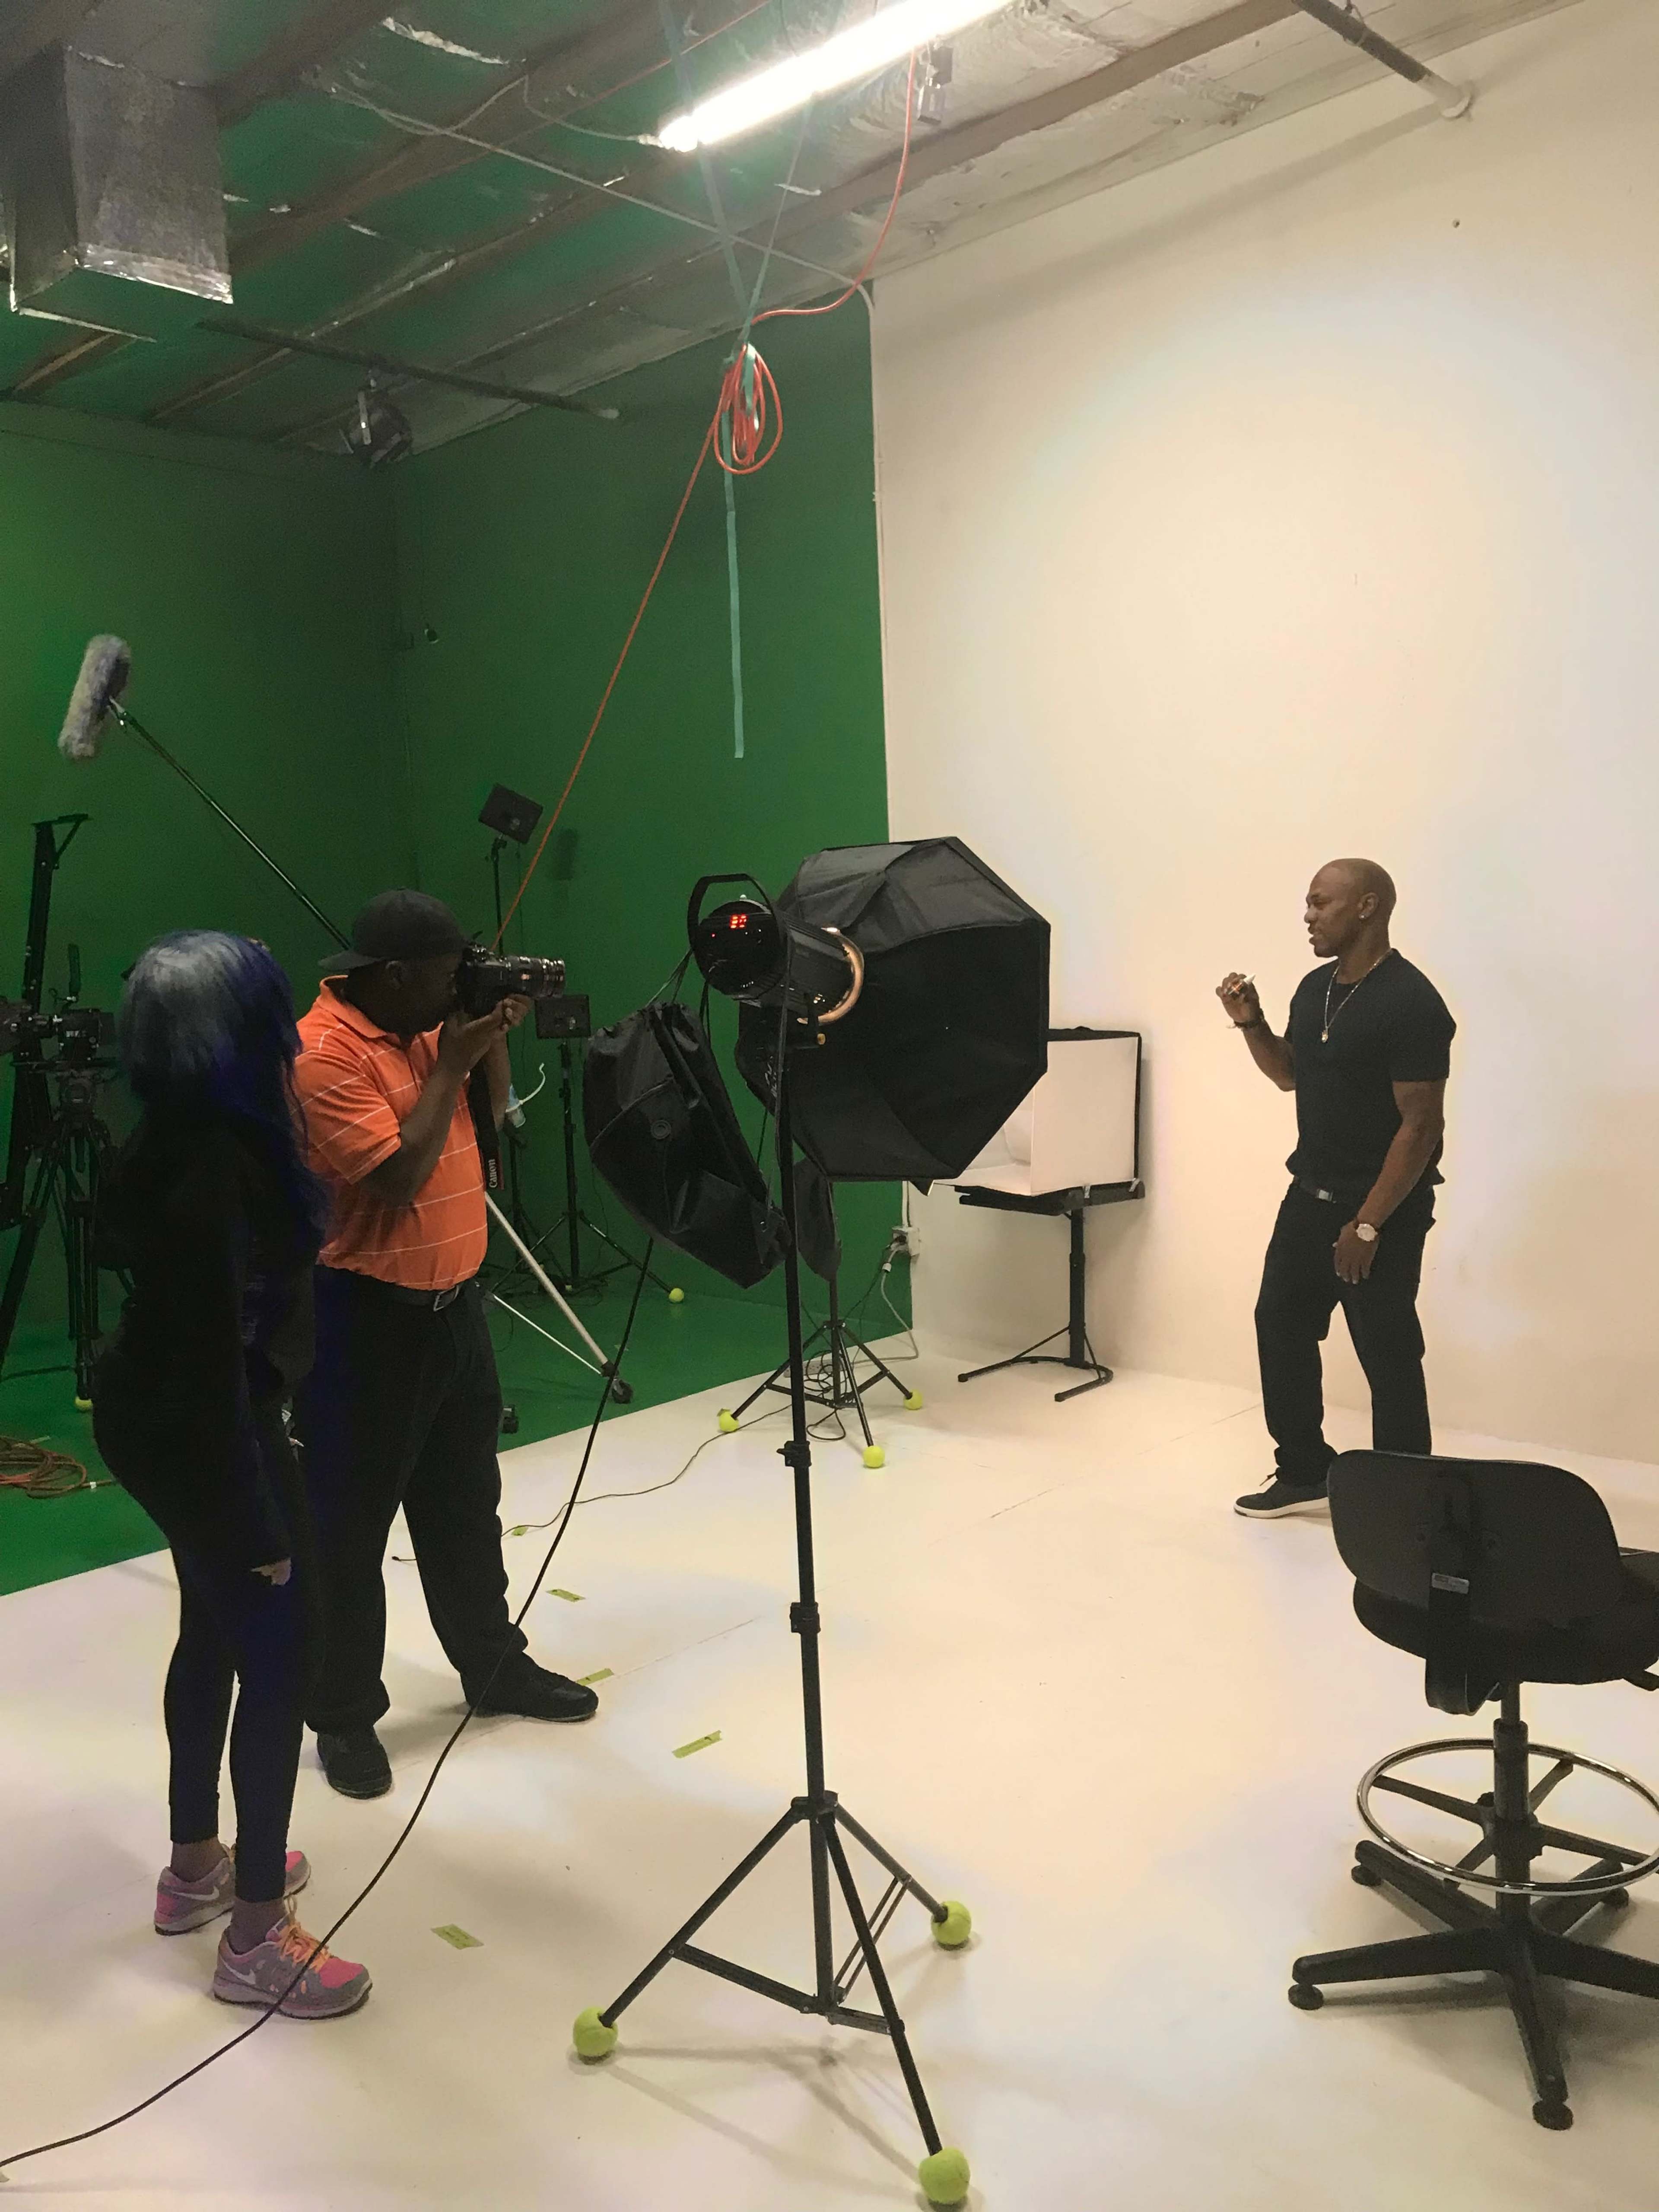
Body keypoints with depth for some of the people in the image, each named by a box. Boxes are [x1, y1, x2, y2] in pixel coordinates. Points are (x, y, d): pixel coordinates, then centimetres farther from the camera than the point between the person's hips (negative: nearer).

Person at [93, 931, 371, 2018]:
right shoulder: (206, 1167, -28)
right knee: (280, 1650, 1)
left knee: (219, 1634, 22)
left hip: (169, 1419, 10)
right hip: (203, 1431, -10)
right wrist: (258, 1524, -22)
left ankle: (196, 1867, 40)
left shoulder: (205, 1135, 0)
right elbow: (213, 1352, -26)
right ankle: (255, 1937, 15)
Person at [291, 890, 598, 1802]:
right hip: (366, 1317, -8)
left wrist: (494, 1042, -1)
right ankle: (344, 1716, 20)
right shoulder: (325, 1052, -20)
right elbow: (396, 1179, -25)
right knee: (350, 1527, 5)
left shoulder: (426, 1029, 7)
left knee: (465, 1505, 20)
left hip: (454, 1301, 8)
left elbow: (493, 1118, 15)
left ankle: (494, 1665, 35)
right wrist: (450, 1062, -19)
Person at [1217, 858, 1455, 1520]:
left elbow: (1421, 1127, -21)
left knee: (1387, 1355, 0)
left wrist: (1369, 1224, -22)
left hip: (1382, 1212, -9)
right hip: (1309, 1196, 9)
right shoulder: (1315, 988, 7)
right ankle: (1304, 1473, 29)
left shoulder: (1410, 1003, -19)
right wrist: (1250, 1023, 2)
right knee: (1281, 1324, 14)